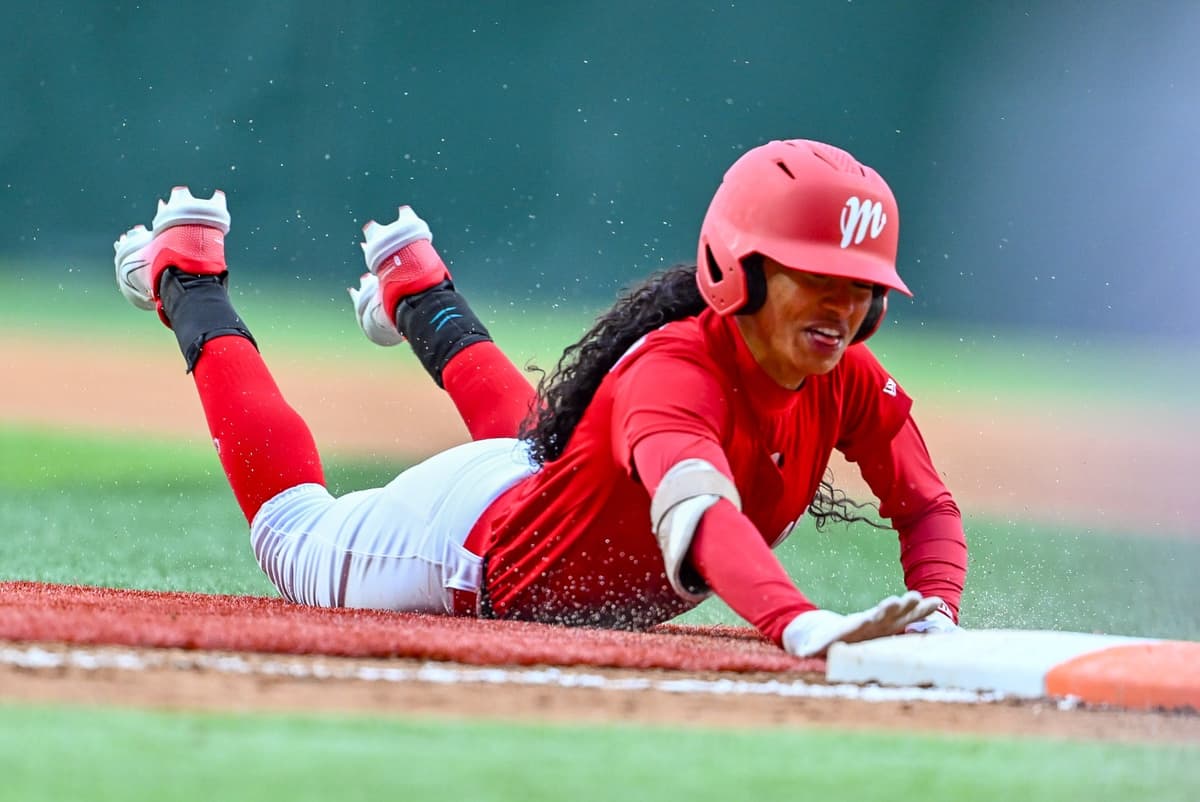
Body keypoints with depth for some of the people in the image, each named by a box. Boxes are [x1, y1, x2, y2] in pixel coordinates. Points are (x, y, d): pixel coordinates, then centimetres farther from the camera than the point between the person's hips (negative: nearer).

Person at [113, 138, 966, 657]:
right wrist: (803, 625, -80)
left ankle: (416, 290, 65)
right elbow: (699, 514, -62)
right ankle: (187, 279, 42)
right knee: (293, 533, 24)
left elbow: (930, 509, -11)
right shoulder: (674, 368, -45)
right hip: (469, 543, -6)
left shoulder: (849, 381, -23)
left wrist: (935, 618, -33)